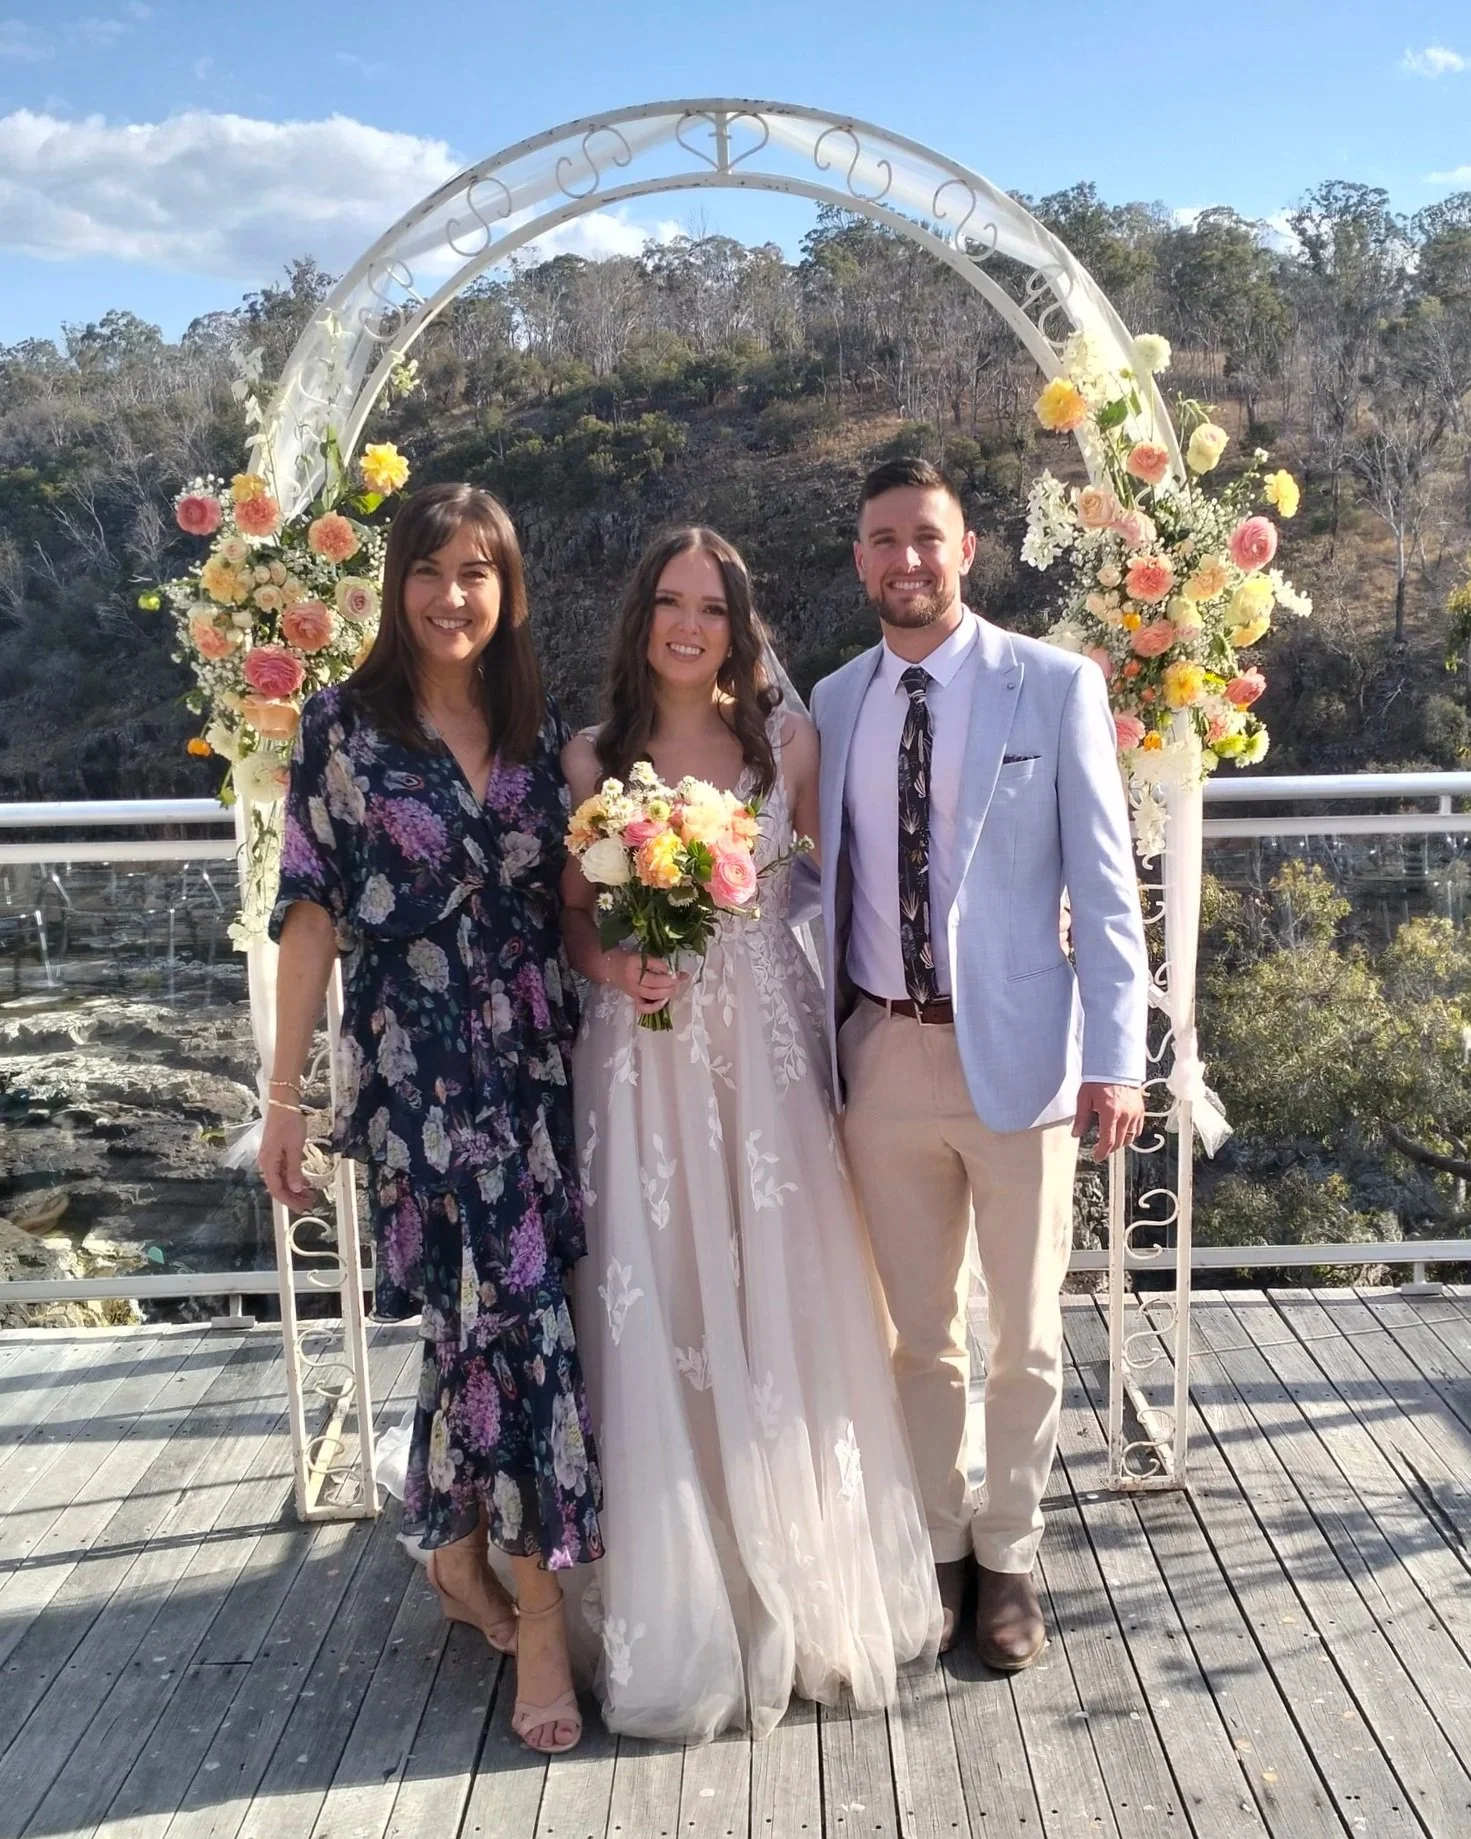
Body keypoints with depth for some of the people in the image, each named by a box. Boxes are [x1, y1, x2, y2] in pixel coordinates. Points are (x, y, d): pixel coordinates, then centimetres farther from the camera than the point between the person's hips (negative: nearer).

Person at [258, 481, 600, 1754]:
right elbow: (312, 915, -5)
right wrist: (285, 1098, -6)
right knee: (515, 1309, -7)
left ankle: (459, 1553, 35)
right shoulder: (346, 726, -3)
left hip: (536, 1058, 4)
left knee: (479, 1314, 13)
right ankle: (541, 1614, 8)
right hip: (420, 1063, -4)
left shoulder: (540, 727, 8)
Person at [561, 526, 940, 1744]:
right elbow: (572, 915, 7)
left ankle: (807, 1587, 28)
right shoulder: (594, 760, 3)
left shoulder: (789, 739, 3)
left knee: (784, 1306, 6)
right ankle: (686, 1605, 22)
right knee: (657, 1312, 3)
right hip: (645, 1057, 0)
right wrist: (612, 969, -13)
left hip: (769, 1047, 0)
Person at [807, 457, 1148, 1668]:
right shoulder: (833, 702, 7)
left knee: (1025, 1334, 12)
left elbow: (1104, 879, -6)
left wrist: (1117, 1056, -12)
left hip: (1016, 1052, -2)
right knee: (918, 1330, 15)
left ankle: (1009, 1556, 32)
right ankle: (936, 1543, 34)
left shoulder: (1056, 687, -3)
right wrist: (813, 1043, 9)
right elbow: (828, 879, 11)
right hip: (883, 1054, 3)